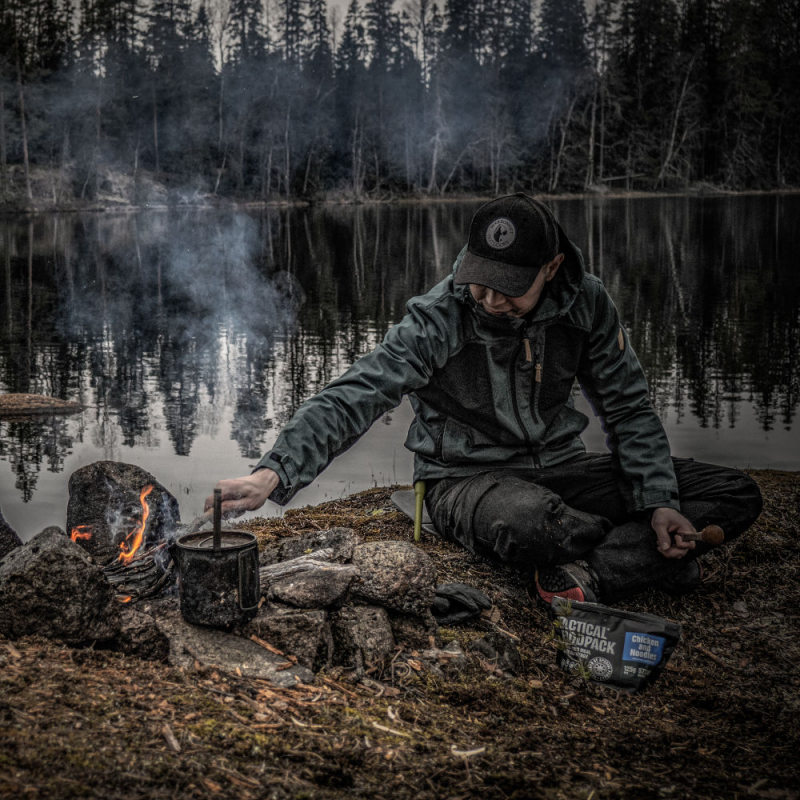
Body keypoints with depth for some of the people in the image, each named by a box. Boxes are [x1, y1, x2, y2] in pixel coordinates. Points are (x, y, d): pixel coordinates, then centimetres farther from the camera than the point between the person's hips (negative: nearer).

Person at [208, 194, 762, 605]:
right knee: (530, 520, -44)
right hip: (467, 480, -5)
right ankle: (657, 557, -14)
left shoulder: (586, 303, -9)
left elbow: (628, 408, 2)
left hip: (558, 469, 5)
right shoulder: (438, 320, -20)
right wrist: (273, 474, -42)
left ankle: (587, 577, -23)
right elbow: (350, 401, -27)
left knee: (737, 493, -7)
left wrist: (658, 502, -11)